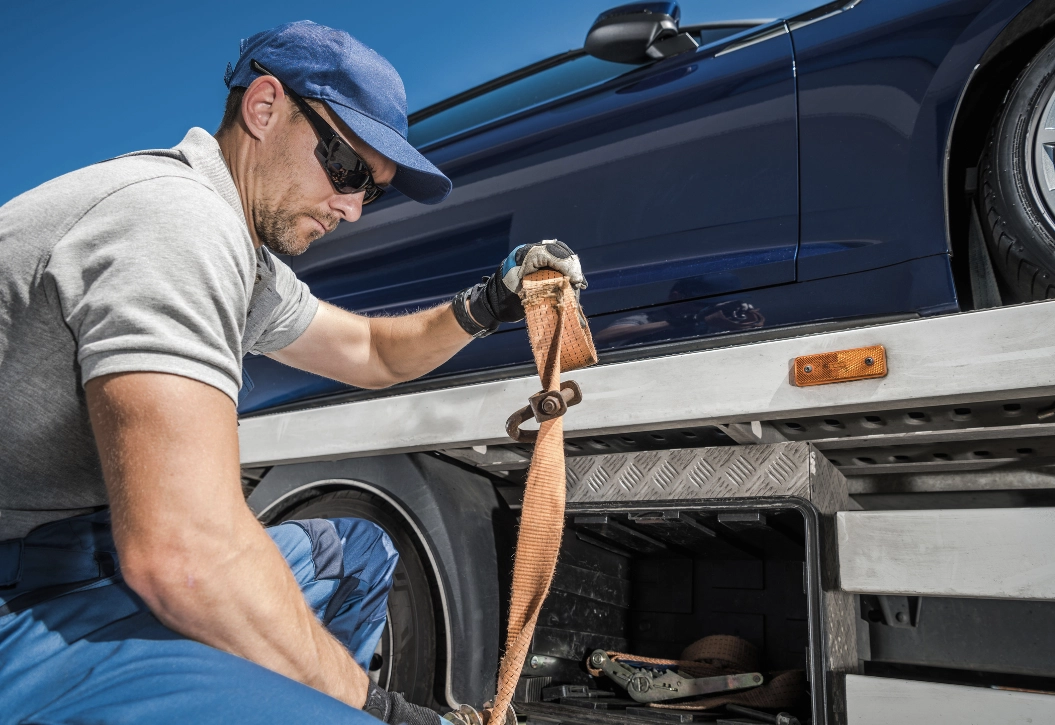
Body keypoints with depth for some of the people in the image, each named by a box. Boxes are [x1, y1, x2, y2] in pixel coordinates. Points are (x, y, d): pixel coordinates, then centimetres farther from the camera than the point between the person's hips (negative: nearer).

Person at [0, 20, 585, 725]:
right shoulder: (178, 218, -22)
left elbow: (371, 352, 26)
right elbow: (185, 552, -30)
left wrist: (486, 305, 7)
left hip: (101, 556, 10)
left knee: (358, 551, 17)